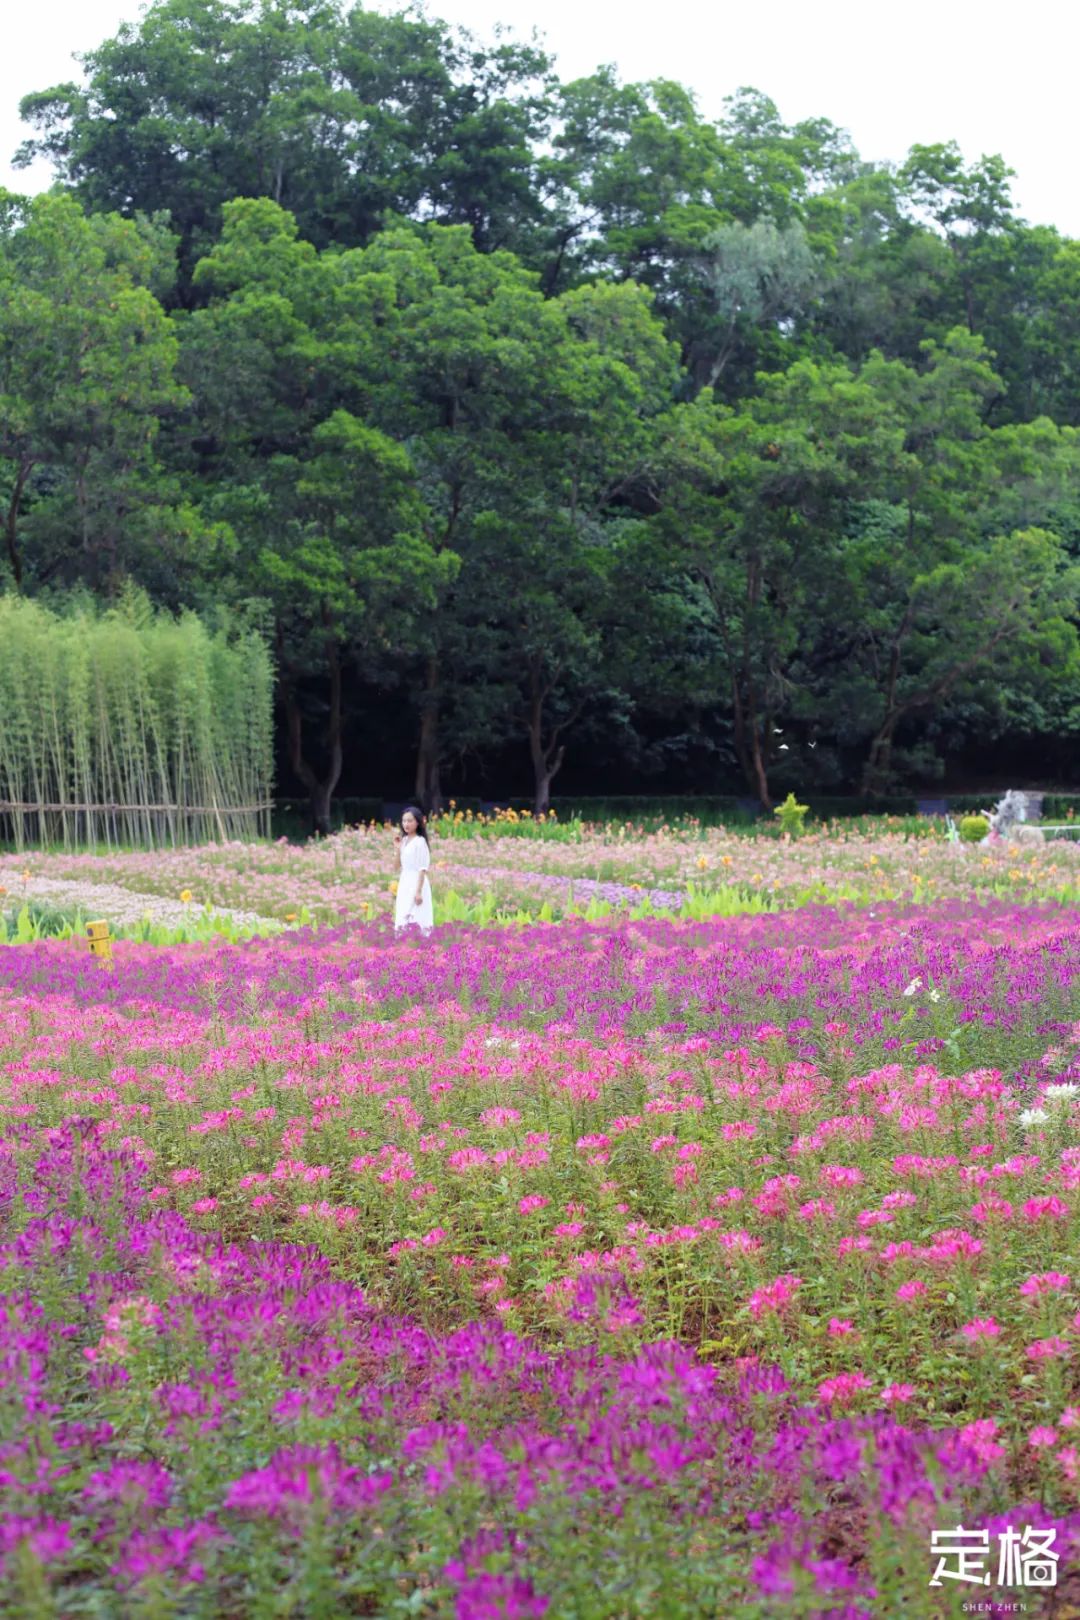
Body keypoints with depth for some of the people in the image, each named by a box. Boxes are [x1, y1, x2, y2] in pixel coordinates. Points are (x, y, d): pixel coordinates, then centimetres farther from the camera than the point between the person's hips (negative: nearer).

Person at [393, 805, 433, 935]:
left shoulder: (420, 842, -12)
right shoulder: (404, 840, 10)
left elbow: (423, 868, -15)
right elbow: (401, 865, 13)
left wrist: (419, 891, -20)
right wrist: (397, 848, 2)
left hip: (416, 883, -8)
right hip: (404, 883, 8)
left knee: (415, 918, -11)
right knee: (403, 919, 7)